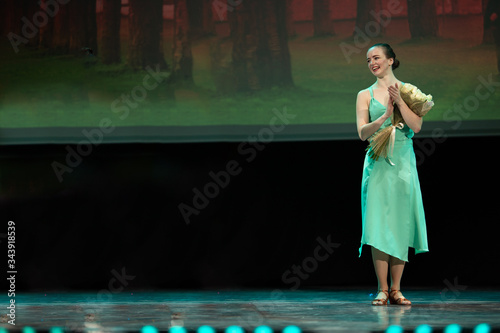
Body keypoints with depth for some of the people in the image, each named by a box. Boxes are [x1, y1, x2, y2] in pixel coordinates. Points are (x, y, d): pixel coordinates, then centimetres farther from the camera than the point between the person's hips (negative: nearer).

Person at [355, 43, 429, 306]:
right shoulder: (365, 95, 8)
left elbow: (416, 126, -2)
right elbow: (362, 132, -2)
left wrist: (399, 101, -12)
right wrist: (385, 116, -16)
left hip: (403, 163, 1)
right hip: (378, 163, -1)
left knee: (401, 223, 0)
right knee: (378, 224, -7)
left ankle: (396, 289, 5)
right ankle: (382, 289, -2)